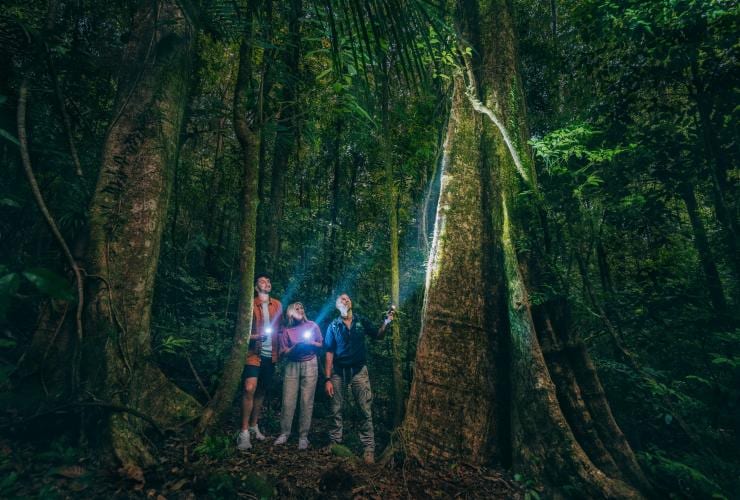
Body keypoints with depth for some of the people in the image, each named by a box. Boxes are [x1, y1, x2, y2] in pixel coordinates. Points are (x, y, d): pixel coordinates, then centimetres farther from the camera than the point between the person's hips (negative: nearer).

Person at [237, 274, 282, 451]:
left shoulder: (277, 305, 9)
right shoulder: (249, 305, -2)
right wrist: (255, 336, -21)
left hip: (270, 354, 4)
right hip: (254, 352, -4)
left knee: (262, 390, 12)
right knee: (250, 388, -17)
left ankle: (254, 426, 27)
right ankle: (244, 432, -7)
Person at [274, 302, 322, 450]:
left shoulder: (312, 325, 4)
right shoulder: (286, 330, 3)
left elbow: (321, 345, 8)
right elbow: (282, 353, 0)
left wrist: (311, 343, -10)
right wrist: (295, 347, -15)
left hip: (309, 365, -1)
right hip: (292, 366, 1)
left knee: (307, 401, -2)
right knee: (288, 400, 0)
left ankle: (303, 436, 7)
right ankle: (284, 433, 15)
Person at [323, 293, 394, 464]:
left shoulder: (362, 321, 1)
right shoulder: (333, 326, 1)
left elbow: (378, 336, 1)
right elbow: (329, 353, 0)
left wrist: (386, 322, -18)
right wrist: (327, 379, -4)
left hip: (358, 370, 0)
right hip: (338, 371, 1)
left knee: (366, 409, 0)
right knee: (336, 410, 10)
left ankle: (369, 448, 9)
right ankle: (335, 443, 26)